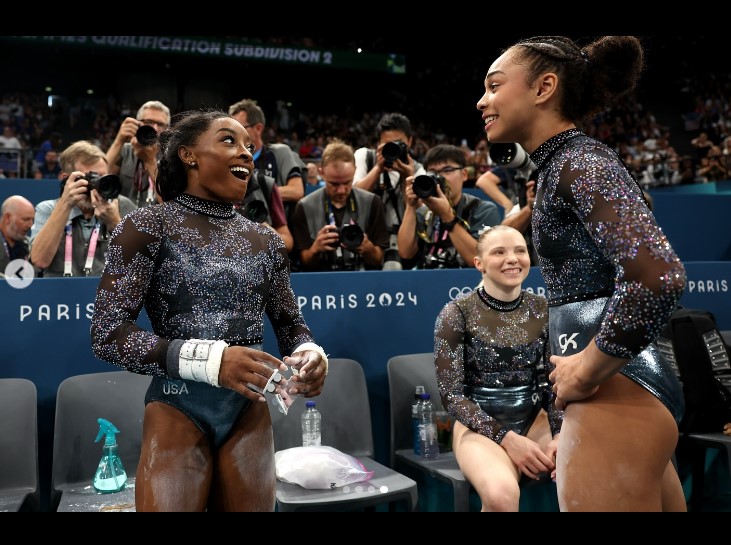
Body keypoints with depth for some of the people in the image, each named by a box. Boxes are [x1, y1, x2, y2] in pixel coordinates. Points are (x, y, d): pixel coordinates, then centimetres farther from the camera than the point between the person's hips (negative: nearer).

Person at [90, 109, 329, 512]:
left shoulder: (265, 241, 8)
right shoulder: (148, 225, -6)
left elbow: (290, 325, 12)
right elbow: (107, 335, -13)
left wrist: (310, 354, -13)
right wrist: (209, 358, -26)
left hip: (251, 412, 5)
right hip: (178, 408, -4)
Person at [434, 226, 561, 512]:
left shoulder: (542, 309, 4)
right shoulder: (457, 313, -8)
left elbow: (554, 380, 7)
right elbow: (451, 394, -9)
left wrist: (560, 433, -11)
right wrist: (507, 438, -16)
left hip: (536, 420, 4)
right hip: (480, 425, -3)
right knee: (502, 493, -34)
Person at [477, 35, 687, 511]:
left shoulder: (581, 163, -12)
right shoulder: (564, 167, 17)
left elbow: (659, 279, -27)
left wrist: (584, 373, -17)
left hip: (615, 395, -9)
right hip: (626, 392, 9)